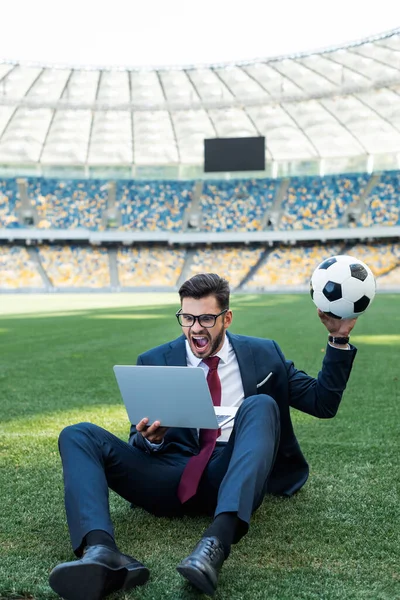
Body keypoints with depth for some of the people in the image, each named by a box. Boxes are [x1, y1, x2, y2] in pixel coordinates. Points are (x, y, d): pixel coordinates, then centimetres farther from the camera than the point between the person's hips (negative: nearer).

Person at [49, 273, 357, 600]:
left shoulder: (263, 354, 12)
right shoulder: (154, 362, 12)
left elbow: (323, 403, 12)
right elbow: (142, 443, 13)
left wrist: (339, 340, 1)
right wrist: (150, 438, -12)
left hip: (232, 479, -1)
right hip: (174, 477, 2)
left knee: (260, 405, -28)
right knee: (78, 435, -15)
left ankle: (218, 542, -45)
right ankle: (102, 553, -44)